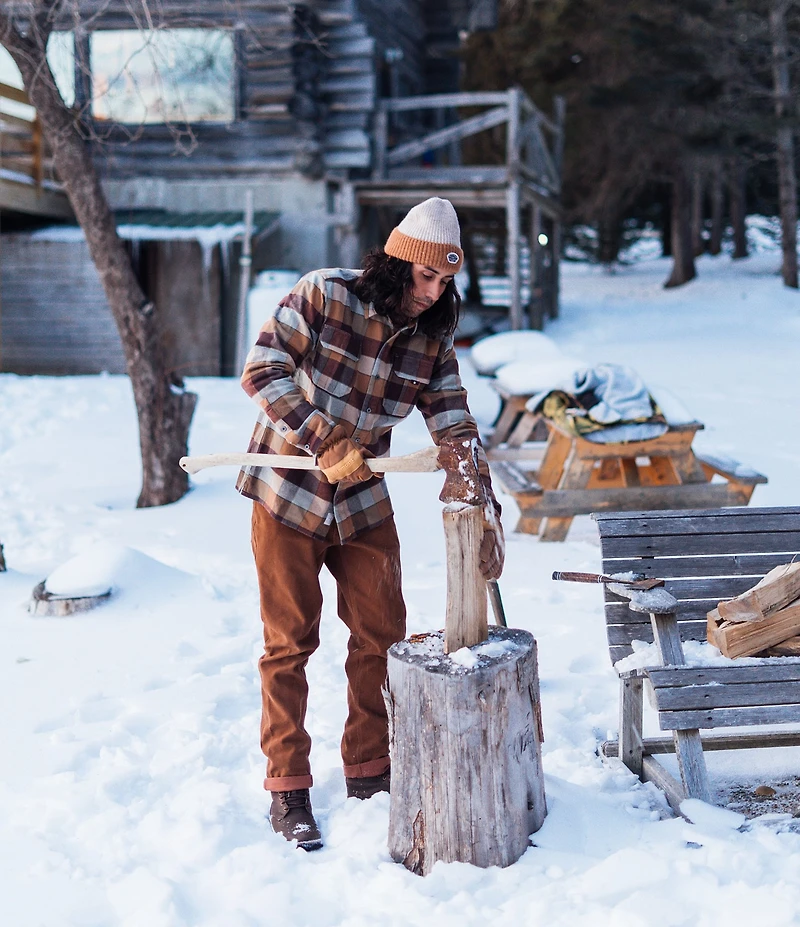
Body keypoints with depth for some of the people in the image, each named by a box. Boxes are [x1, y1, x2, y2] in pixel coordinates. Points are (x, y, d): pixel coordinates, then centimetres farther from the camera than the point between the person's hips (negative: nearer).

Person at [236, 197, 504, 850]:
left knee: (382, 635, 7)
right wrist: (328, 444, -30)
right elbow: (263, 370, -22)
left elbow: (455, 428, -6)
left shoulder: (433, 337, -4)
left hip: (364, 501, 4)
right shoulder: (322, 296, -16)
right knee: (290, 641, 2)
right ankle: (287, 787, 13)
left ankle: (369, 768, 24)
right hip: (288, 492, -4)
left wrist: (485, 512, -17)